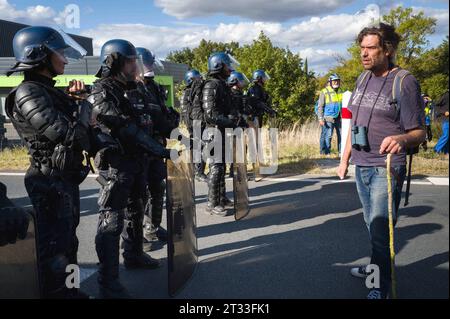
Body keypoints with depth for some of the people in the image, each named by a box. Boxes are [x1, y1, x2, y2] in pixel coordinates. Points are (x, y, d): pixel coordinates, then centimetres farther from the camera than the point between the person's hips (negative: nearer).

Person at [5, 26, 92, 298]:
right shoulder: (29, 94, -17)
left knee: (67, 240, 21)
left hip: (67, 177, 10)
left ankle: (67, 291, 37)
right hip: (50, 181, -10)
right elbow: (67, 134, -27)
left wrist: (72, 99, 0)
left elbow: (80, 133, 13)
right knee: (54, 246, 0)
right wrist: (82, 106, -9)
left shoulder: (50, 90, 11)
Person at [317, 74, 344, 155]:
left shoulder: (340, 92, 14)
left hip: (339, 118, 5)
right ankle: (325, 152, 4)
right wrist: (320, 118, -13)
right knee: (327, 136, -4)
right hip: (328, 119, -5)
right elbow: (320, 106, -5)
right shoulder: (324, 92, -3)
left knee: (341, 135, 6)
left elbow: (343, 105, 21)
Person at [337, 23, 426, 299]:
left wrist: (401, 138, -34)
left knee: (381, 229, -3)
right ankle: (377, 266, 37)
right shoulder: (363, 78, 9)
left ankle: (382, 285, 11)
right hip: (361, 166, 7)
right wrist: (345, 159, 17)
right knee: (372, 224, 19)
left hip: (386, 169, -7)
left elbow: (419, 133, -12)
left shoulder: (404, 82, -11)